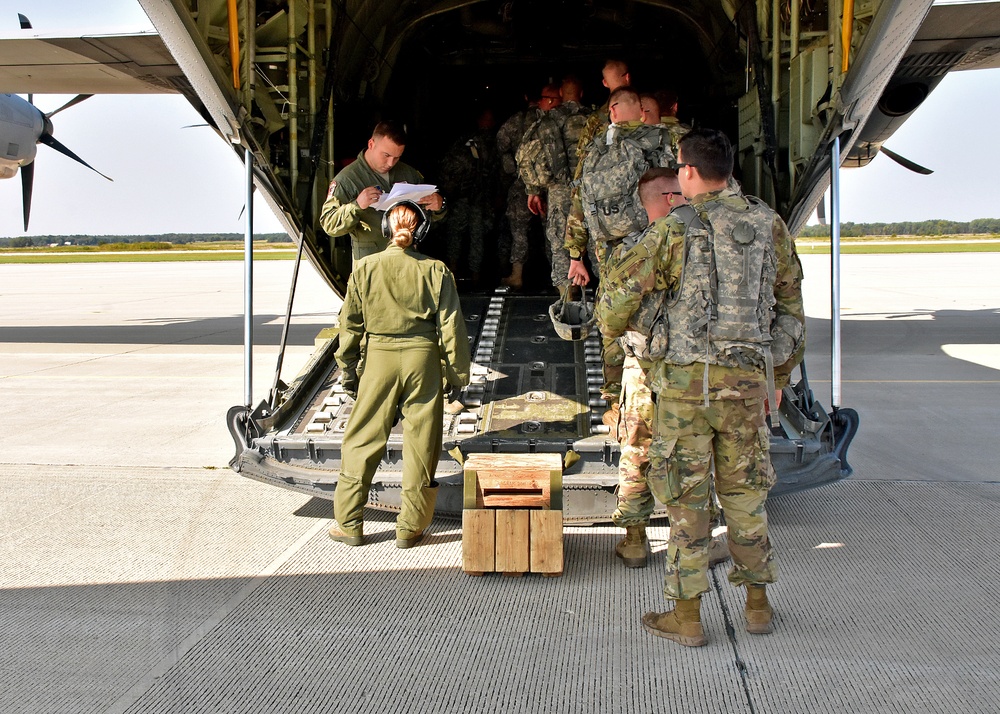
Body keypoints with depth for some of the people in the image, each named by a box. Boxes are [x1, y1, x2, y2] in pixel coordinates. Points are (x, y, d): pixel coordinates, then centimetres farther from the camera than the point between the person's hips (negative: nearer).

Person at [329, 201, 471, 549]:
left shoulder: (365, 268, -1)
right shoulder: (436, 270, -3)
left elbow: (351, 324, 2)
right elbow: (451, 325, -2)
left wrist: (348, 370, 12)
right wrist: (458, 372, 6)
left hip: (379, 358, 0)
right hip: (424, 359, 0)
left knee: (362, 442, 10)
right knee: (420, 445, 7)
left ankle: (349, 524, 14)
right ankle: (410, 527, 12)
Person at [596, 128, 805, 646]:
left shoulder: (677, 230, -7)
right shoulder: (770, 225, 7)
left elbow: (622, 291, -3)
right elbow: (790, 306, 13)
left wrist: (610, 329, 19)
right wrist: (780, 375, 22)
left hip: (687, 379, -4)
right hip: (748, 378, 4)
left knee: (685, 495, 3)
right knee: (744, 489, 16)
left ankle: (686, 616, 8)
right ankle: (757, 604, 22)